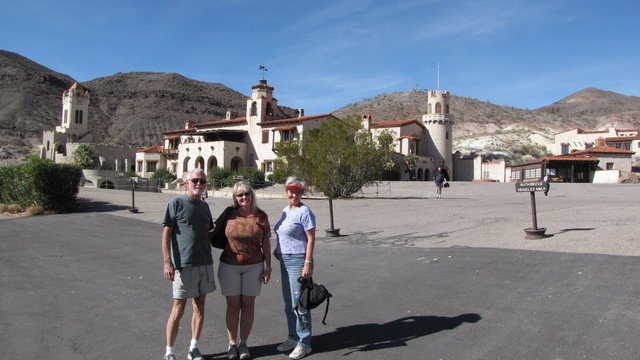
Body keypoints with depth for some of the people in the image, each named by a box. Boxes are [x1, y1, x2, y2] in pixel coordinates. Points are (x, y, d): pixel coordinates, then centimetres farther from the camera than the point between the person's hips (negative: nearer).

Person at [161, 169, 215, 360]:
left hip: (205, 263, 6)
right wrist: (167, 262, -14)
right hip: (184, 264, -6)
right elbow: (166, 233, -9)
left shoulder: (204, 206, 11)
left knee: (199, 305, 12)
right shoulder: (176, 203, -6)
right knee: (179, 308, 1)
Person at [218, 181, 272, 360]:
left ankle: (243, 343, 21)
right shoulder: (229, 214, -2)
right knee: (233, 305, 6)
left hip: (254, 266, 0)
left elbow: (266, 243, 2)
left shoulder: (261, 216, -2)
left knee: (248, 304, 8)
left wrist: (268, 267, -1)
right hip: (229, 265, 0)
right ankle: (232, 344, 19)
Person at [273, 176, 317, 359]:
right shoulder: (286, 210, 10)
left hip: (298, 261, -8)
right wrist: (278, 250, 11)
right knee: (288, 302, 16)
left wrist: (307, 263, -19)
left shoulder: (304, 212, -13)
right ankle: (293, 337, 31)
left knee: (298, 303, -2)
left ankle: (304, 344, 11)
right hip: (285, 261, 8)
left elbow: (311, 240, -15)